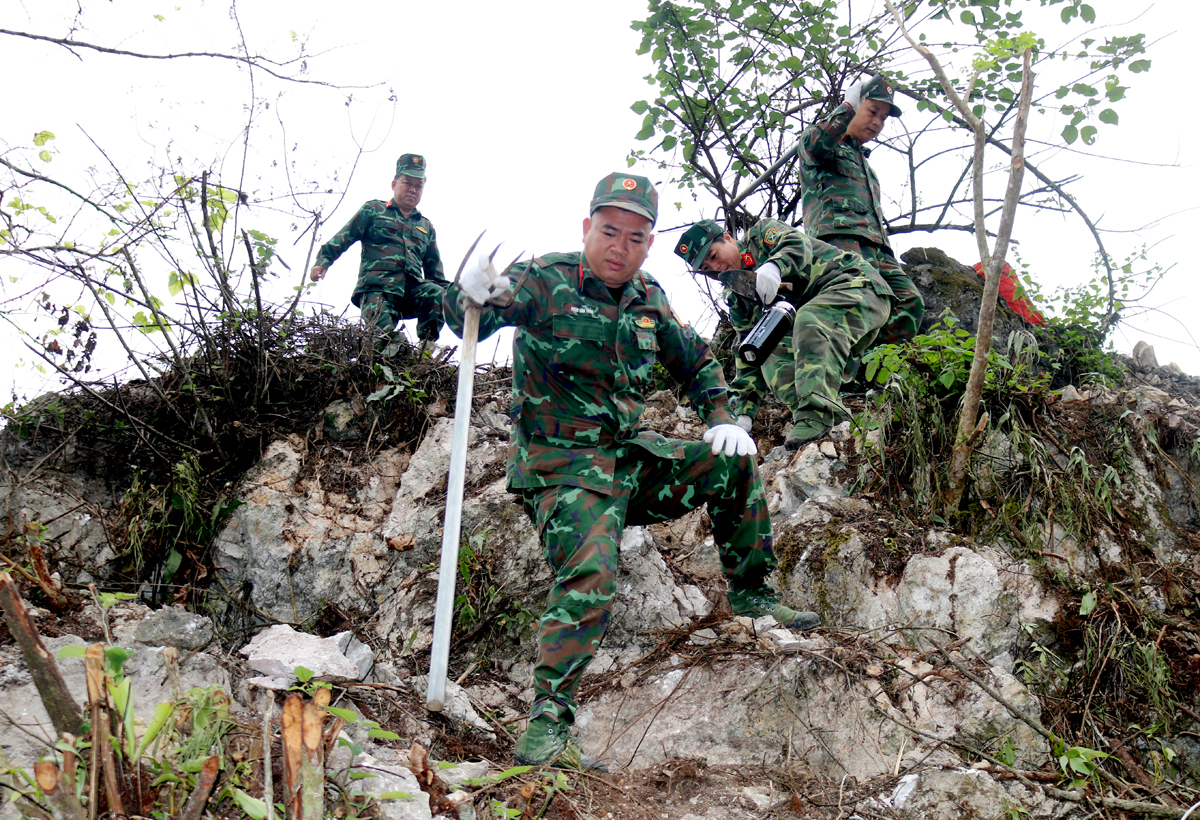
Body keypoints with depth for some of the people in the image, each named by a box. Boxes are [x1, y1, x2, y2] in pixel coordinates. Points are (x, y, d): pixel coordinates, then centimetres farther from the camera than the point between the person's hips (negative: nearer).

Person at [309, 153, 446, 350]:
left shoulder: (426, 227, 29)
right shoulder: (373, 210, 18)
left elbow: (434, 270, 30)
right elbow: (344, 236, 8)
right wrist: (323, 260, -8)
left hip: (414, 290, 3)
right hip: (377, 289, -3)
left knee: (436, 294, -31)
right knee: (382, 333, -31)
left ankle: (427, 345, -20)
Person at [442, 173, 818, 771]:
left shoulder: (648, 300, 9)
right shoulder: (545, 281, -10)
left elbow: (696, 359, 24)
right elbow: (465, 320, -23)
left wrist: (721, 419, 9)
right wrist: (470, 295, -47)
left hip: (630, 455, 7)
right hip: (563, 466, -7)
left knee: (734, 463, 8)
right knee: (589, 578, -27)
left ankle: (751, 593, 26)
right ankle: (543, 732, -26)